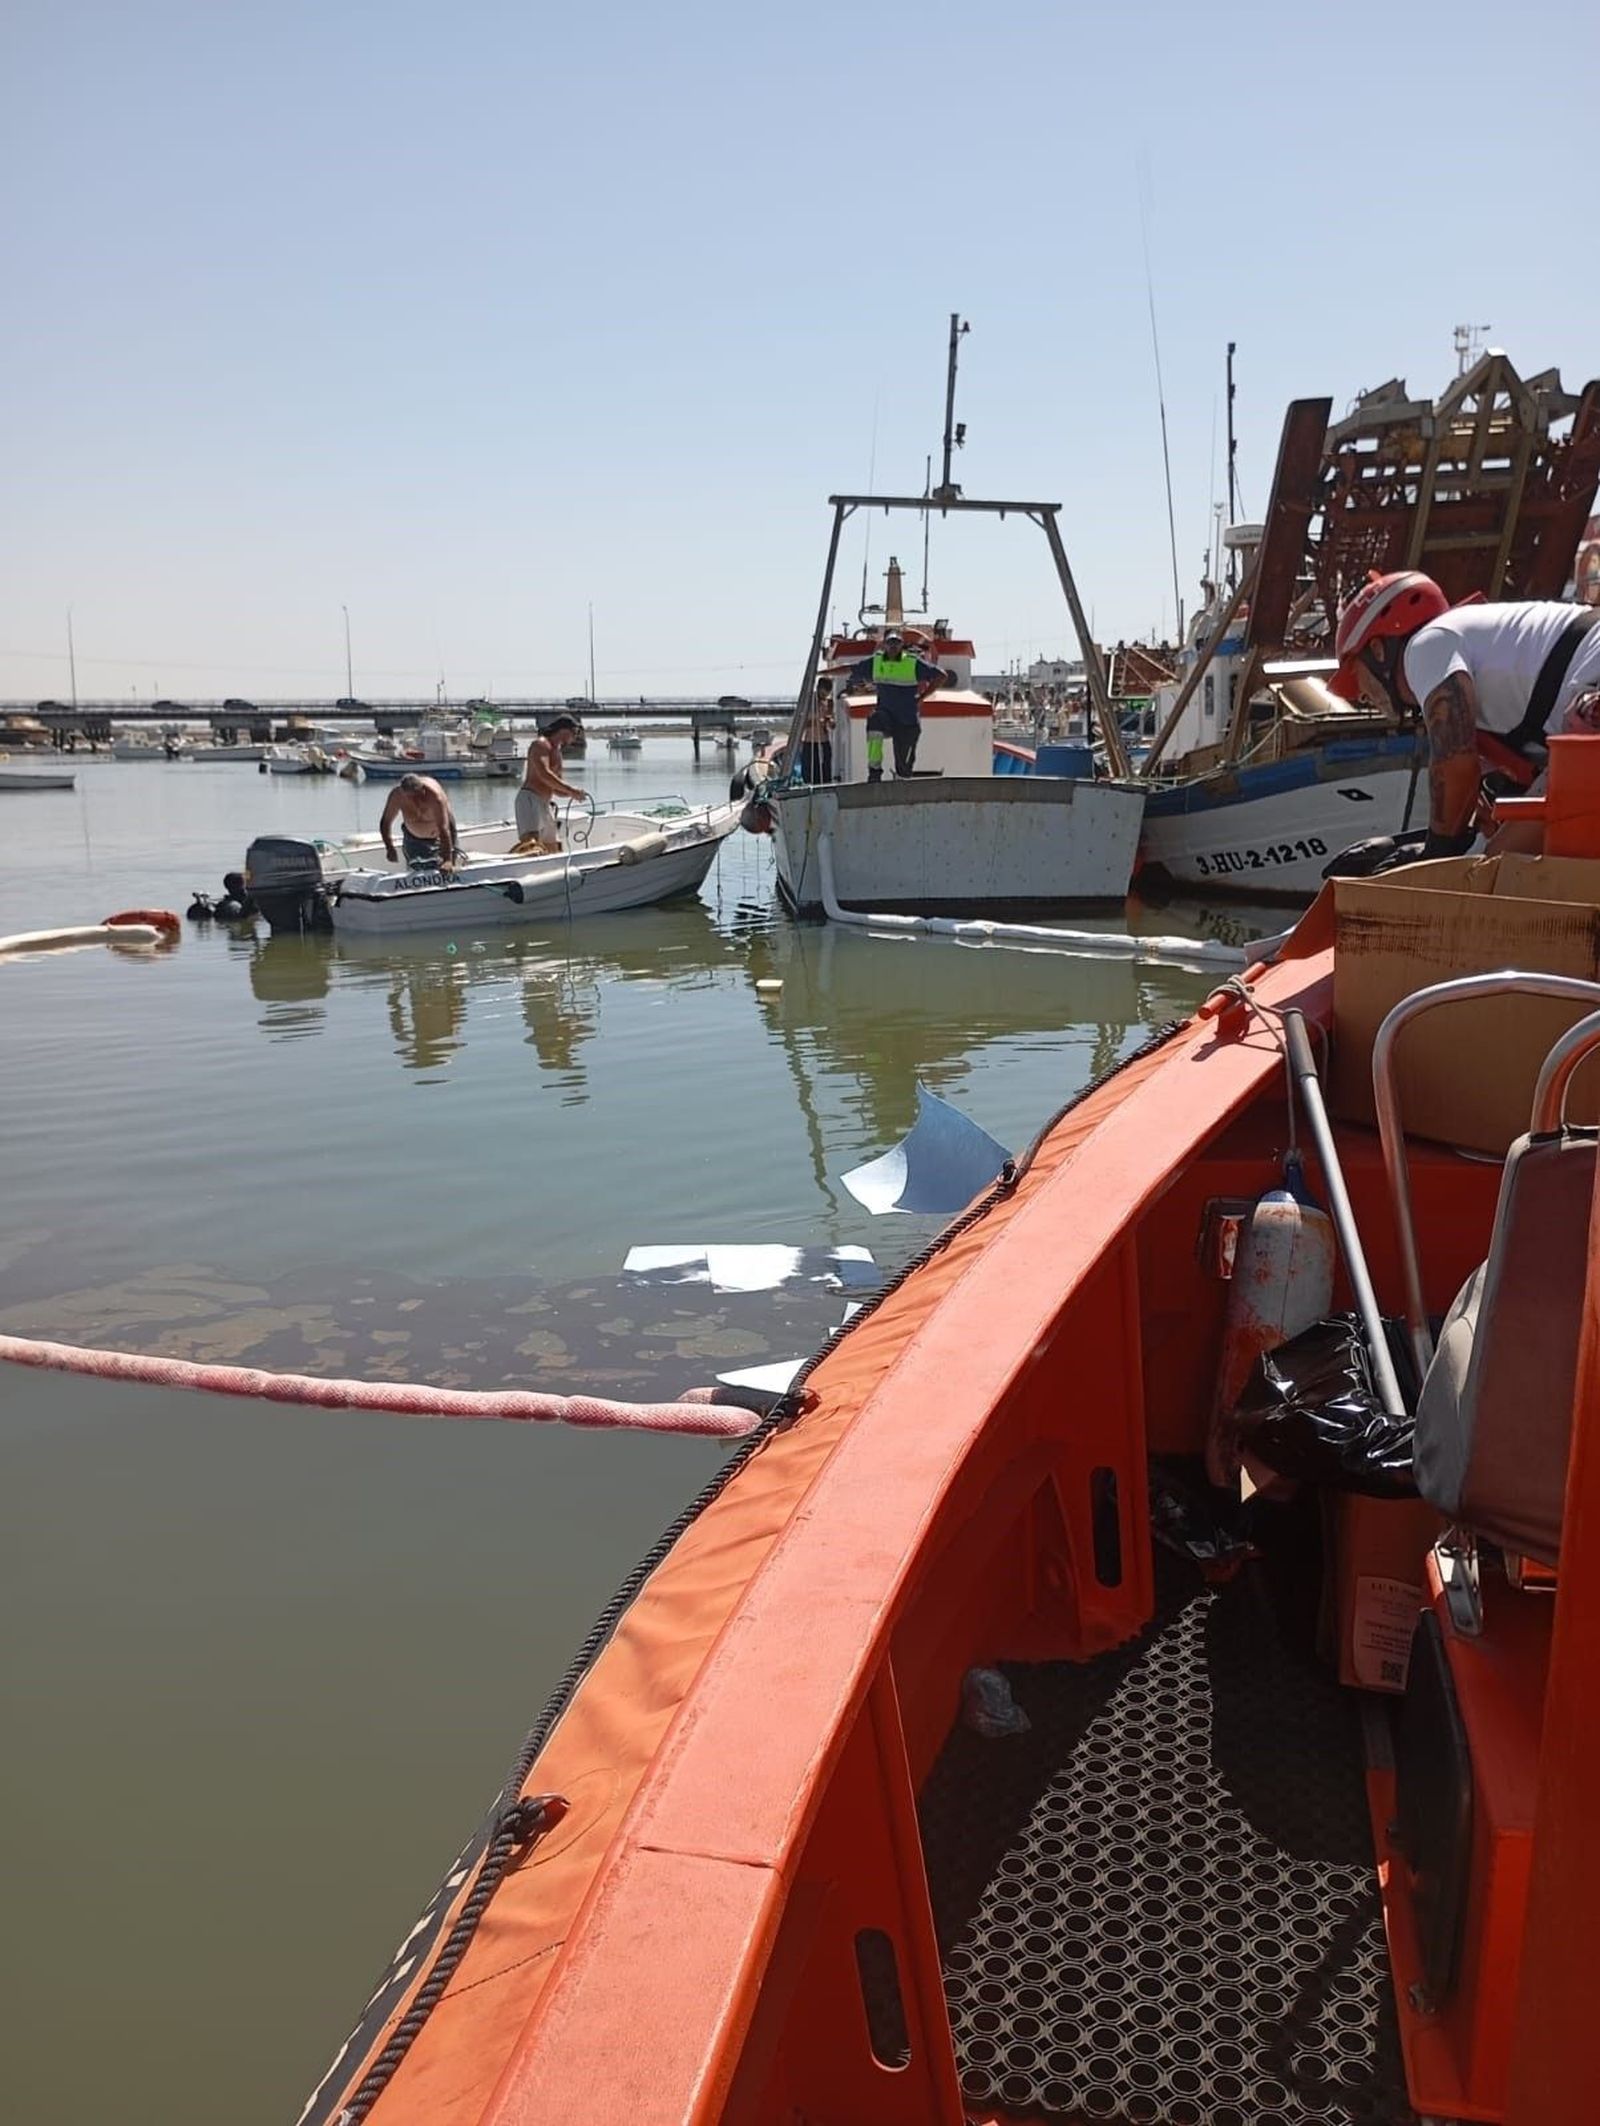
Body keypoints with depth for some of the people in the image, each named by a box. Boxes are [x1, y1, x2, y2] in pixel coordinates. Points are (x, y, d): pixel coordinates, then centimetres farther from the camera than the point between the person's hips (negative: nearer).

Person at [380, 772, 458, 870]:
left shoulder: (434, 795, -39)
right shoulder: (397, 795, -29)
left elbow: (444, 829, -42)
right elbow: (385, 822, -18)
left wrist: (448, 860, -47)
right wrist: (389, 848, -32)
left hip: (440, 837, -2)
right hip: (413, 838, 2)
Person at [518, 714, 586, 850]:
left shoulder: (556, 751, 24)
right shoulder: (541, 744, -4)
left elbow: (556, 789, 26)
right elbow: (544, 774, -21)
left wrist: (573, 793, 6)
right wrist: (570, 790, -22)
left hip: (544, 804, 9)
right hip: (530, 799, -9)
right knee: (531, 843, -31)